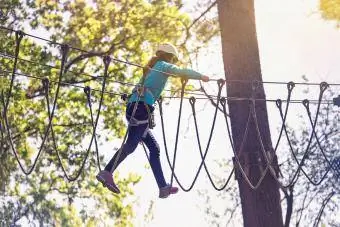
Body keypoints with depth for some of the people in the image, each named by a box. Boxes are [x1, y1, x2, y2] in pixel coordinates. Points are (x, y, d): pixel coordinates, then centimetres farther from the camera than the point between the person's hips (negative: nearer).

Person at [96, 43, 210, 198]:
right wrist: (201, 77, 2)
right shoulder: (164, 66, 8)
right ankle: (107, 172, -31)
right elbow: (182, 72, -6)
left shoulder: (150, 68, 29)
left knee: (154, 148, 6)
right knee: (132, 144, -19)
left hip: (134, 105, 9)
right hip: (142, 106, -9)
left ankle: (163, 187, 1)